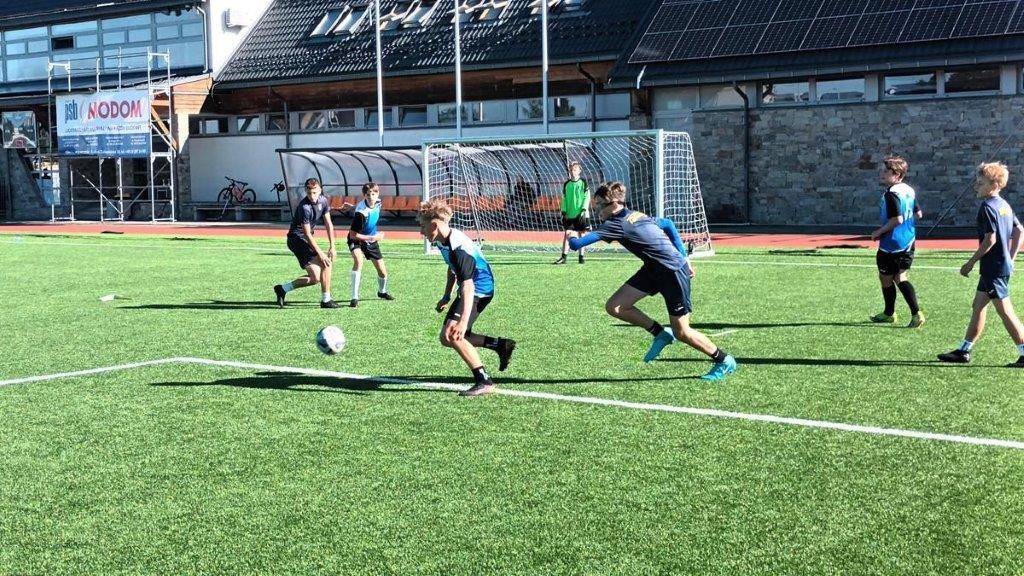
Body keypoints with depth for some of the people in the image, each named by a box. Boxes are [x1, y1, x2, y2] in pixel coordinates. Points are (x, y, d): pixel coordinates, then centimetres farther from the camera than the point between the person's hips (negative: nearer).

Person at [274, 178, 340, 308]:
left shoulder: (323, 200, -1)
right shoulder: (304, 207, -24)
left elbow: (328, 224, 3)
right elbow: (307, 234, -23)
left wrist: (332, 246, -4)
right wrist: (320, 253, -25)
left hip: (305, 240, 9)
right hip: (296, 239, -9)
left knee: (315, 278, 6)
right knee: (326, 263, -20)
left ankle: (282, 289, 18)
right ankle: (326, 300, -11)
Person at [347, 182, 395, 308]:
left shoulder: (377, 203, -12)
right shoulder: (361, 212, -32)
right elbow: (353, 235, -27)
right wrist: (372, 238, -26)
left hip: (372, 239, 6)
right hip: (357, 239, -6)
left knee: (382, 272, 7)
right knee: (358, 261, -35)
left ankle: (382, 292, 41)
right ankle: (355, 297, -30)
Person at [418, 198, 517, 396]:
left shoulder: (458, 248, -29)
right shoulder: (443, 241, 2)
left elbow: (467, 285, -37)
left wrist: (463, 321, -45)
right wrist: (446, 296, 24)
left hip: (479, 290, -11)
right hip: (474, 289, 11)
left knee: (453, 334, -25)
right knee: (446, 338, 14)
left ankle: (484, 382, -22)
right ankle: (501, 345, 18)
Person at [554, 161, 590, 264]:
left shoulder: (583, 183, -1)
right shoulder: (566, 184, 8)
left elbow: (587, 197, -4)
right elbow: (564, 199, 11)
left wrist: (583, 210, -13)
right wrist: (564, 211, 2)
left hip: (580, 214, -2)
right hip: (569, 214, 2)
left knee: (581, 234, 3)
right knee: (567, 234, -3)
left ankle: (581, 257, 10)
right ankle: (563, 257, -5)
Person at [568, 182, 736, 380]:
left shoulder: (617, 225, -21)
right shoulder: (635, 215, 6)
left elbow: (576, 244, -23)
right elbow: (668, 224, 19)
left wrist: (571, 238, 1)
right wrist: (683, 257, 21)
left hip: (673, 272, -9)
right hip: (654, 269, 9)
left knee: (681, 332, 2)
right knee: (614, 307, -1)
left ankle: (725, 362, 21)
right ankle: (661, 334, 14)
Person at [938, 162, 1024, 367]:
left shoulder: (987, 207, -16)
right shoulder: (1004, 205, 12)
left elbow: (990, 239, -21)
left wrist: (971, 262, -14)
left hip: (994, 268, -10)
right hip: (1003, 264, 10)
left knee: (1005, 311, -5)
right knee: (978, 306, 13)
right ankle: (963, 351, 19)